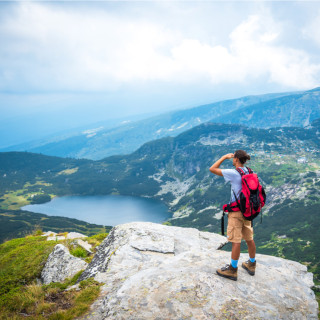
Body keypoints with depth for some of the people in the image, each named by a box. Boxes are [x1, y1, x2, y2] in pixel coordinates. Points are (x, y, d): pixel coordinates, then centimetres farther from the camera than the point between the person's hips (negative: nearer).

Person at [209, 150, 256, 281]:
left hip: (236, 211, -8)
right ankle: (251, 265, 32)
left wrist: (224, 157, -5)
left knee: (236, 241, -1)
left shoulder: (233, 173, -17)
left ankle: (232, 270, 9)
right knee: (249, 239, 17)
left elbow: (212, 169, -15)